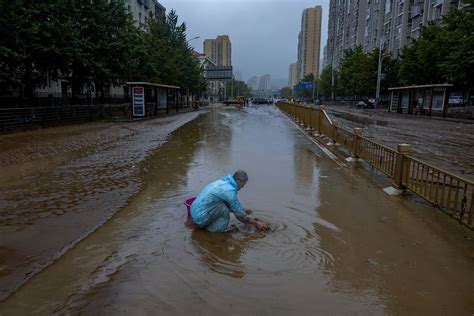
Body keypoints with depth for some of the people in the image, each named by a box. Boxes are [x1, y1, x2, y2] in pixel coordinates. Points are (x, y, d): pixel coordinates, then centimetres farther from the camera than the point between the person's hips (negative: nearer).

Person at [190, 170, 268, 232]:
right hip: (201, 218, -9)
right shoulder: (229, 191, -19)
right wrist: (256, 223, 1)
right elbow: (240, 215, -11)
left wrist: (243, 210, 28)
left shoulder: (222, 182, 8)